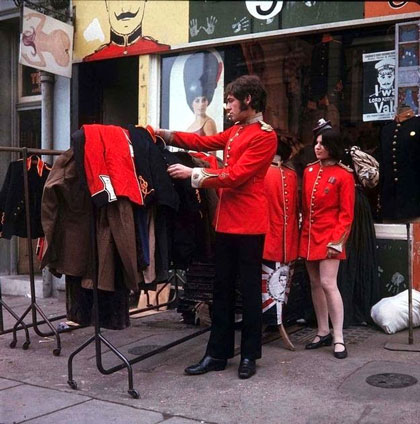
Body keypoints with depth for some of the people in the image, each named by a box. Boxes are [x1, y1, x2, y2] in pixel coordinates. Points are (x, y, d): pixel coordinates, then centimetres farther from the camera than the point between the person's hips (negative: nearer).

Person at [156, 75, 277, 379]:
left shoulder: (265, 135, -11)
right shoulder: (235, 132, 17)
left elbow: (235, 176, -17)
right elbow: (205, 142, 22)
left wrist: (193, 174, -13)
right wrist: (167, 135, 13)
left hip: (249, 224, -8)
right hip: (226, 221, 9)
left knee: (250, 290, 3)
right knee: (222, 289, 12)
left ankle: (250, 355, 16)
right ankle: (218, 353, 21)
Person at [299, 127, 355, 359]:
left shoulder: (344, 175, -7)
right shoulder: (309, 171, 10)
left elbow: (347, 213, -8)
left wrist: (337, 240, -15)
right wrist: (303, 232, 9)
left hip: (329, 236, -6)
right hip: (309, 235, 6)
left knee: (328, 284, -10)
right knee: (315, 284, 10)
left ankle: (338, 338, -1)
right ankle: (323, 332, 22)